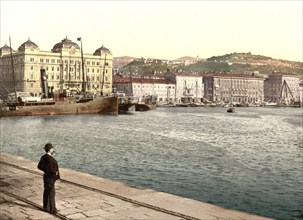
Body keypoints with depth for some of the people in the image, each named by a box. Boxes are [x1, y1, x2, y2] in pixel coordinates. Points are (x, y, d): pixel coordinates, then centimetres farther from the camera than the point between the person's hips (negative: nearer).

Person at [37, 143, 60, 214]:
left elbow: (39, 167, 9)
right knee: (51, 193, 0)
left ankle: (46, 207, 28)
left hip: (46, 176, 9)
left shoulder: (43, 157, 3)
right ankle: (52, 209, 8)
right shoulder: (49, 158, -26)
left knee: (46, 192, 17)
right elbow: (51, 169, -28)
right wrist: (56, 172, -9)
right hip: (50, 178, -9)